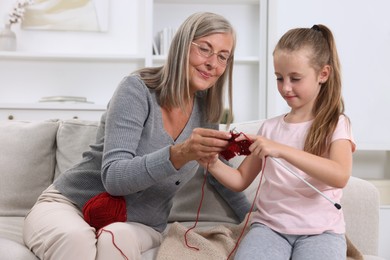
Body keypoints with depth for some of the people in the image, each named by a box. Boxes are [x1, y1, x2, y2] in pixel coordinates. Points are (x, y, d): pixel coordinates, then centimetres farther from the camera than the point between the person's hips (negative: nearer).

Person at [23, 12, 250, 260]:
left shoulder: (205, 111, 2)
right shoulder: (138, 89, -16)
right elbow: (113, 177, -26)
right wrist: (180, 154, -40)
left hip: (139, 225, 4)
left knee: (118, 239, -34)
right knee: (75, 239, -39)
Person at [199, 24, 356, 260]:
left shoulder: (336, 124, 1)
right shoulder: (270, 127, 12)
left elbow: (340, 176, -19)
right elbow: (241, 180, 17)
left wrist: (281, 149, -28)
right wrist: (213, 164, -4)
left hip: (320, 230, -1)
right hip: (269, 225, 2)